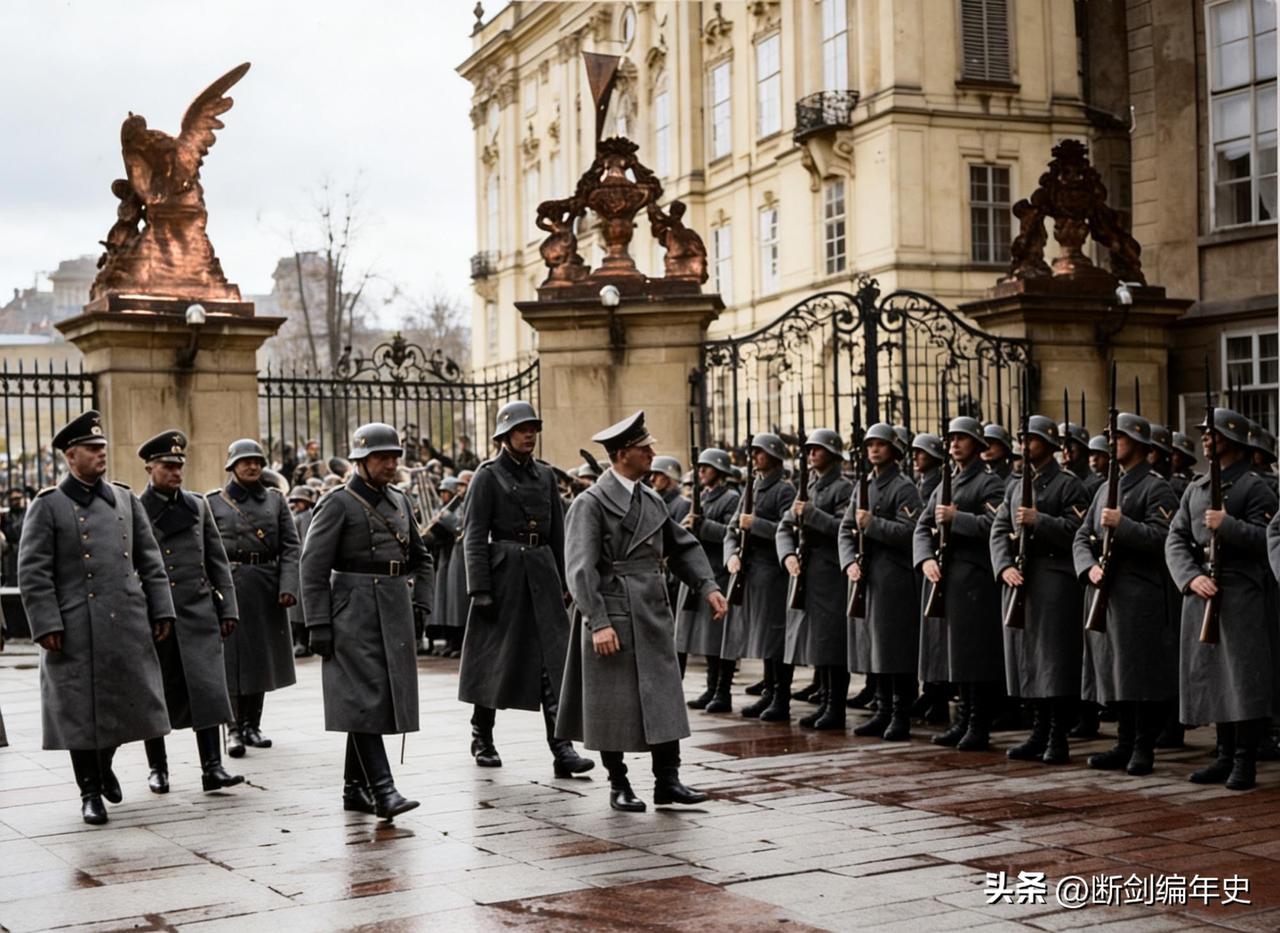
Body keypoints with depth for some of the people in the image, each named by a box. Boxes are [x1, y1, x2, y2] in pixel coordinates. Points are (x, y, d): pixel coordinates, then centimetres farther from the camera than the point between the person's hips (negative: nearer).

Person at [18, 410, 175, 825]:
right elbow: (32, 573, -6)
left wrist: (161, 610, 7)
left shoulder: (126, 500, 11)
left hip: (128, 625, 4)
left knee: (131, 702, 9)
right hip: (77, 630, -4)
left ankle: (105, 762, 37)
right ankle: (90, 792, 17)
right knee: (80, 711, 3)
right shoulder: (48, 506, -3)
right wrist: (46, 626, -12)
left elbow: (150, 561, 13)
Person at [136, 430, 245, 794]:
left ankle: (212, 767, -6)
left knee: (207, 688, -7)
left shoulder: (198, 506, 9)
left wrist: (227, 608, 6)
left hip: (198, 613, 2)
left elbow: (217, 561, 11)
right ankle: (158, 768, 19)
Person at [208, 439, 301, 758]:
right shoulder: (213, 502, 2)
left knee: (262, 656, 10)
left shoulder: (275, 500, 9)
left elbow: (291, 546, 4)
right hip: (229, 585, -3)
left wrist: (288, 586, -8)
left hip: (267, 587, 3)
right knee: (232, 656, -5)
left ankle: (252, 725, 21)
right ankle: (234, 728, 1)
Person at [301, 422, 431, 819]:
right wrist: (318, 625, -14)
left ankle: (355, 788, 18)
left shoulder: (400, 502, 14)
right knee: (364, 701, -10)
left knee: (386, 699, 9)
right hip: (355, 615, -7)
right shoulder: (338, 503, -6)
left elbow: (420, 558, 23)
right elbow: (313, 567, -10)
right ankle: (382, 790, -13)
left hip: (395, 616, 7)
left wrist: (420, 604, 11)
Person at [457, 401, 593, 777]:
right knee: (495, 656, 5)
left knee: (553, 656, -5)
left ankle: (561, 749, -9)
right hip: (504, 572, -4)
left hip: (542, 572, 4)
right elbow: (474, 536, -7)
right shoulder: (488, 475, -3)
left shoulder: (545, 474, 12)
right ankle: (482, 738, 23)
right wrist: (480, 588, -13)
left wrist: (563, 581, 13)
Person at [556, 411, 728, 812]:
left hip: (654, 616, 6)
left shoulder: (652, 501, 12)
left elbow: (683, 547, 19)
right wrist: (599, 622, -21)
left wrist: (708, 587, 4)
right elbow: (580, 568, -15)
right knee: (614, 705, 3)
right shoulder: (591, 503, -9)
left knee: (665, 699, 4)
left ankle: (667, 780, 11)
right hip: (613, 619, -6)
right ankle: (618, 785, 15)